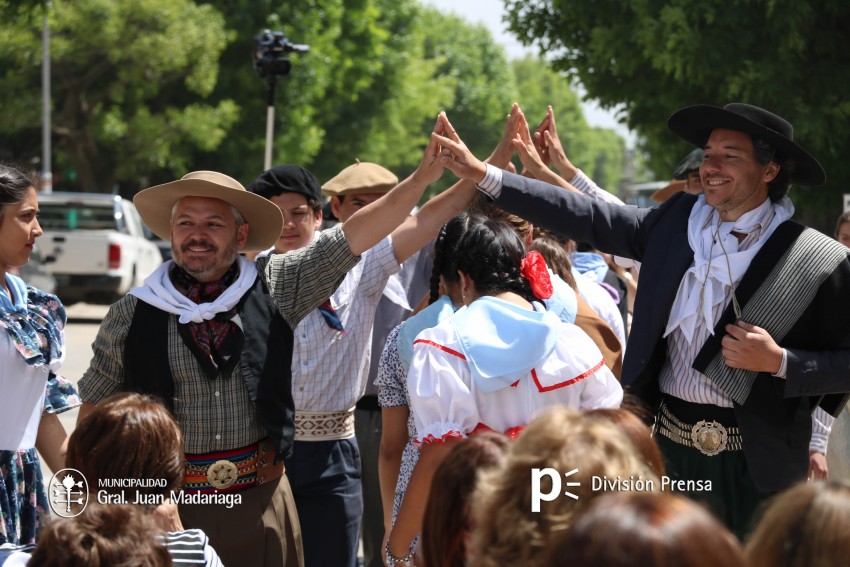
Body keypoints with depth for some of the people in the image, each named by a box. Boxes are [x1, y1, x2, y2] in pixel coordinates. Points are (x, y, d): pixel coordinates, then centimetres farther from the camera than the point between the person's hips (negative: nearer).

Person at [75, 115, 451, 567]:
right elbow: (94, 410, 9)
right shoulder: (132, 317, 0)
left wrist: (421, 178, -13)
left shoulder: (273, 289, 2)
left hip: (261, 506, 1)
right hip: (170, 508, -1)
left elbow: (355, 236, -3)